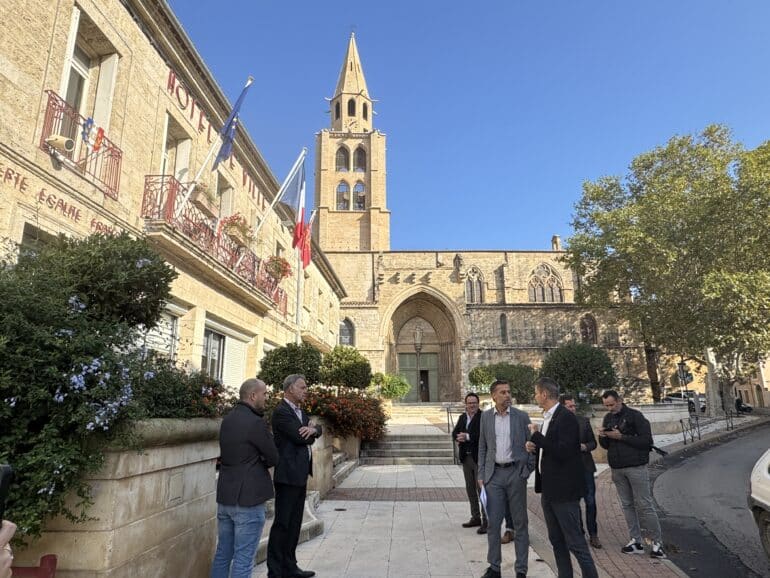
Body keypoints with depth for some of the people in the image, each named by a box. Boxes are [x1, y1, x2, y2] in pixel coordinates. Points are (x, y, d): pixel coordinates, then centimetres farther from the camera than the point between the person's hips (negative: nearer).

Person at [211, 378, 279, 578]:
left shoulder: (227, 419, 6)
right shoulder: (256, 423, -19)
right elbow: (273, 458, -10)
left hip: (225, 496, 8)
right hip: (248, 499, -8)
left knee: (222, 553, 18)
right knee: (243, 559, 3)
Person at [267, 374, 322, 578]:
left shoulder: (300, 411, 15)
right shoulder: (281, 412, -15)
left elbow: (317, 430, 10)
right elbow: (300, 438, -21)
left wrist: (312, 429, -13)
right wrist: (310, 433, 0)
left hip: (300, 474, 9)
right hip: (288, 475, -9)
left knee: (294, 523, 15)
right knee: (282, 523, 0)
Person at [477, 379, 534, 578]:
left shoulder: (521, 416, -2)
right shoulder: (486, 416, 3)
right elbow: (482, 448, 7)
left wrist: (528, 470, -5)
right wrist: (481, 475, 4)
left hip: (516, 472, -1)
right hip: (494, 474, 2)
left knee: (520, 523, 7)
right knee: (493, 522, 6)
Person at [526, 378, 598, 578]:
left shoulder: (566, 417, -17)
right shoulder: (548, 417, 11)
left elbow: (563, 452, -25)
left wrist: (537, 436, -21)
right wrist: (534, 446, 1)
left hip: (564, 489, -9)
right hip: (548, 489, 9)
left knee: (575, 542, -1)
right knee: (556, 540, 16)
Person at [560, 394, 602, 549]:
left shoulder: (584, 421, 2)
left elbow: (593, 442, 7)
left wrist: (585, 446, -13)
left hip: (585, 467, 2)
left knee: (590, 501, 3)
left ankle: (593, 534, 18)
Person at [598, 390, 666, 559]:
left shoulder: (635, 416, -8)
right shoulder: (608, 418, 11)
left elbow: (647, 440, -14)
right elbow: (606, 445, 16)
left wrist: (621, 437, -19)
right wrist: (602, 437, -7)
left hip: (636, 467, -6)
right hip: (617, 469, 6)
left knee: (644, 505, -3)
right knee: (627, 505, 9)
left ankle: (657, 542, 9)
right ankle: (636, 541, 17)